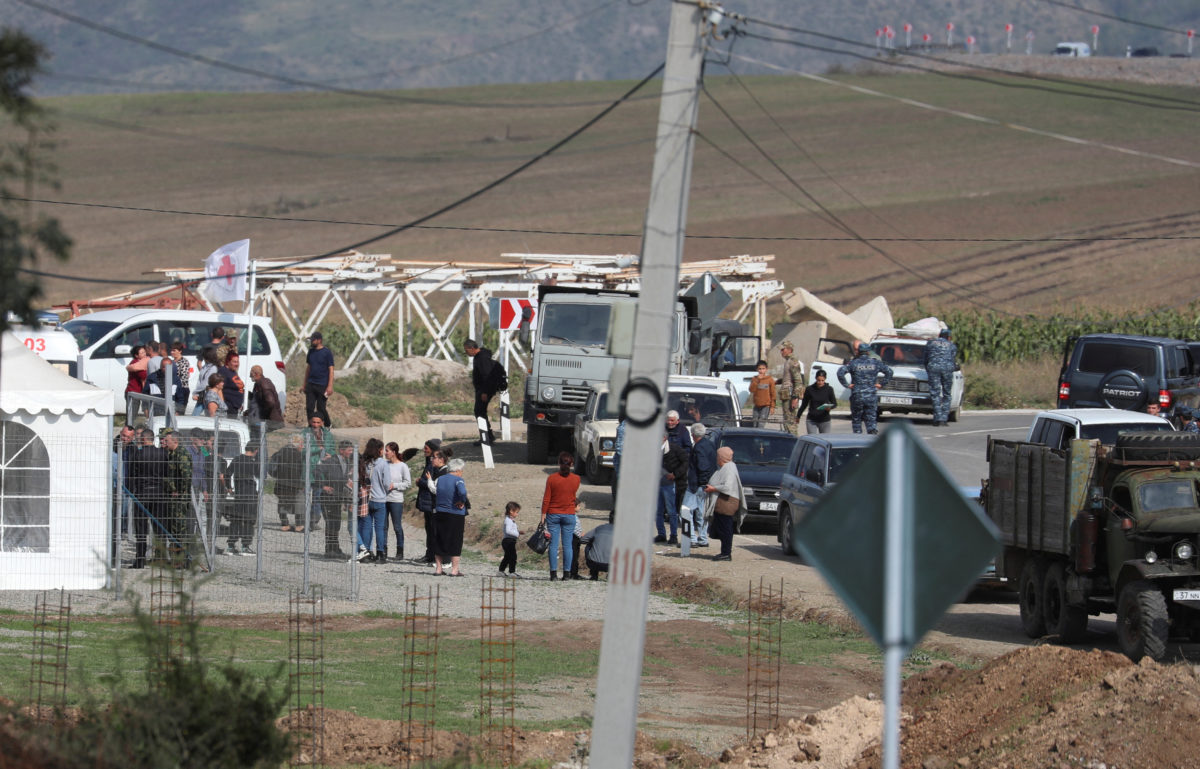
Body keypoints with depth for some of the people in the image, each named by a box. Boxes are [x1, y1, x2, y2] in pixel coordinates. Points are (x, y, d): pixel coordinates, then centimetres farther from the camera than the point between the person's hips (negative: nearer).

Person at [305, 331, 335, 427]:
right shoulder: (311, 352, 11)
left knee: (321, 408, 1)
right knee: (309, 408, -2)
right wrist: (305, 384, 18)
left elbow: (331, 369, -7)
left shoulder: (327, 352, -6)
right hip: (310, 385, 5)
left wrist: (330, 386, -14)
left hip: (322, 385, -5)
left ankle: (328, 425, 22)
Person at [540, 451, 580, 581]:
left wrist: (543, 515, 2)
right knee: (567, 545, 5)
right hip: (569, 515, 1)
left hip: (553, 515, -1)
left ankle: (553, 573, -3)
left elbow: (546, 499, -5)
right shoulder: (576, 479, -5)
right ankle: (566, 573, 3)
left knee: (554, 544, 2)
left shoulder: (551, 479, -8)